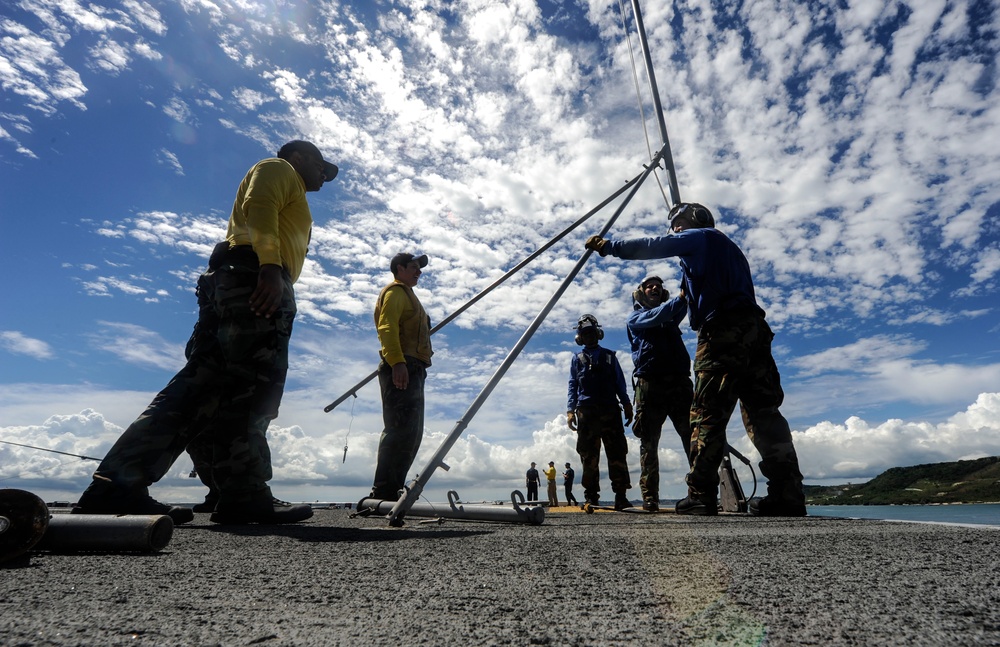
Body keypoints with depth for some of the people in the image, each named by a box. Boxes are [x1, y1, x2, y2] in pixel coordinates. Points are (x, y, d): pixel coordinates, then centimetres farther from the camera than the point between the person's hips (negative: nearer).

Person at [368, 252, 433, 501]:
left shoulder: (408, 295, 31)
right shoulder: (394, 291, 2)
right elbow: (386, 328, -13)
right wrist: (397, 362, -25)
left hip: (413, 369, 10)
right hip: (401, 368, -10)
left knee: (411, 432, 6)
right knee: (401, 428, -17)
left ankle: (392, 490, 9)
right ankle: (384, 490, -16)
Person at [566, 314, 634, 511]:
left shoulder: (609, 356, 18)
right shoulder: (577, 359, 18)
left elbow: (620, 382, 14)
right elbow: (573, 386, 12)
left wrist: (627, 404, 2)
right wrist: (570, 410, 1)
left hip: (610, 409, 0)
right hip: (586, 411, 0)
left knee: (617, 452, -7)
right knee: (589, 455, -1)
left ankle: (621, 496, -7)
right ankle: (591, 497, 4)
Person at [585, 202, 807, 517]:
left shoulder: (699, 237, 9)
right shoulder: (729, 247, 33)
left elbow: (653, 247, -1)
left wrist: (609, 246, 6)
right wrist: (688, 295, 33)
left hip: (722, 334, -8)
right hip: (754, 330, 8)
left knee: (707, 415, -9)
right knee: (764, 413, 4)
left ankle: (701, 496, -10)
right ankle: (788, 496, 2)